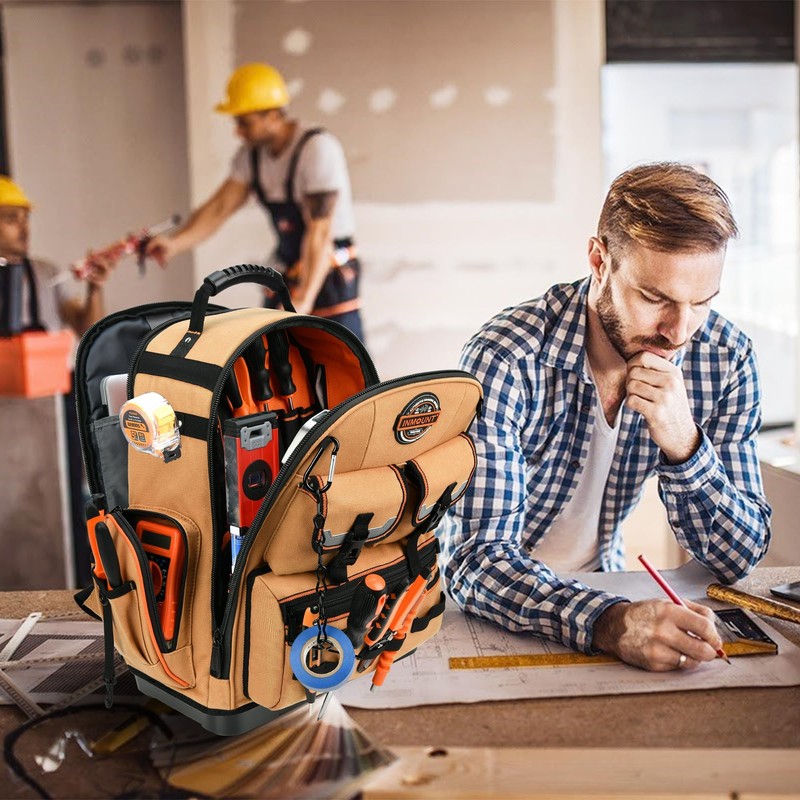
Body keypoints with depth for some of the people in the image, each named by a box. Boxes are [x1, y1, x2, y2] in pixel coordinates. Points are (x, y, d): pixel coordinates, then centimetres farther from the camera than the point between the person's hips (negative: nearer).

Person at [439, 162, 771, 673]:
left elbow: (740, 559, -9)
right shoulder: (505, 361, -25)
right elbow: (477, 560, -28)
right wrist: (610, 623, -46)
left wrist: (684, 446, -27)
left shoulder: (726, 359, -11)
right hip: (485, 609, -1)